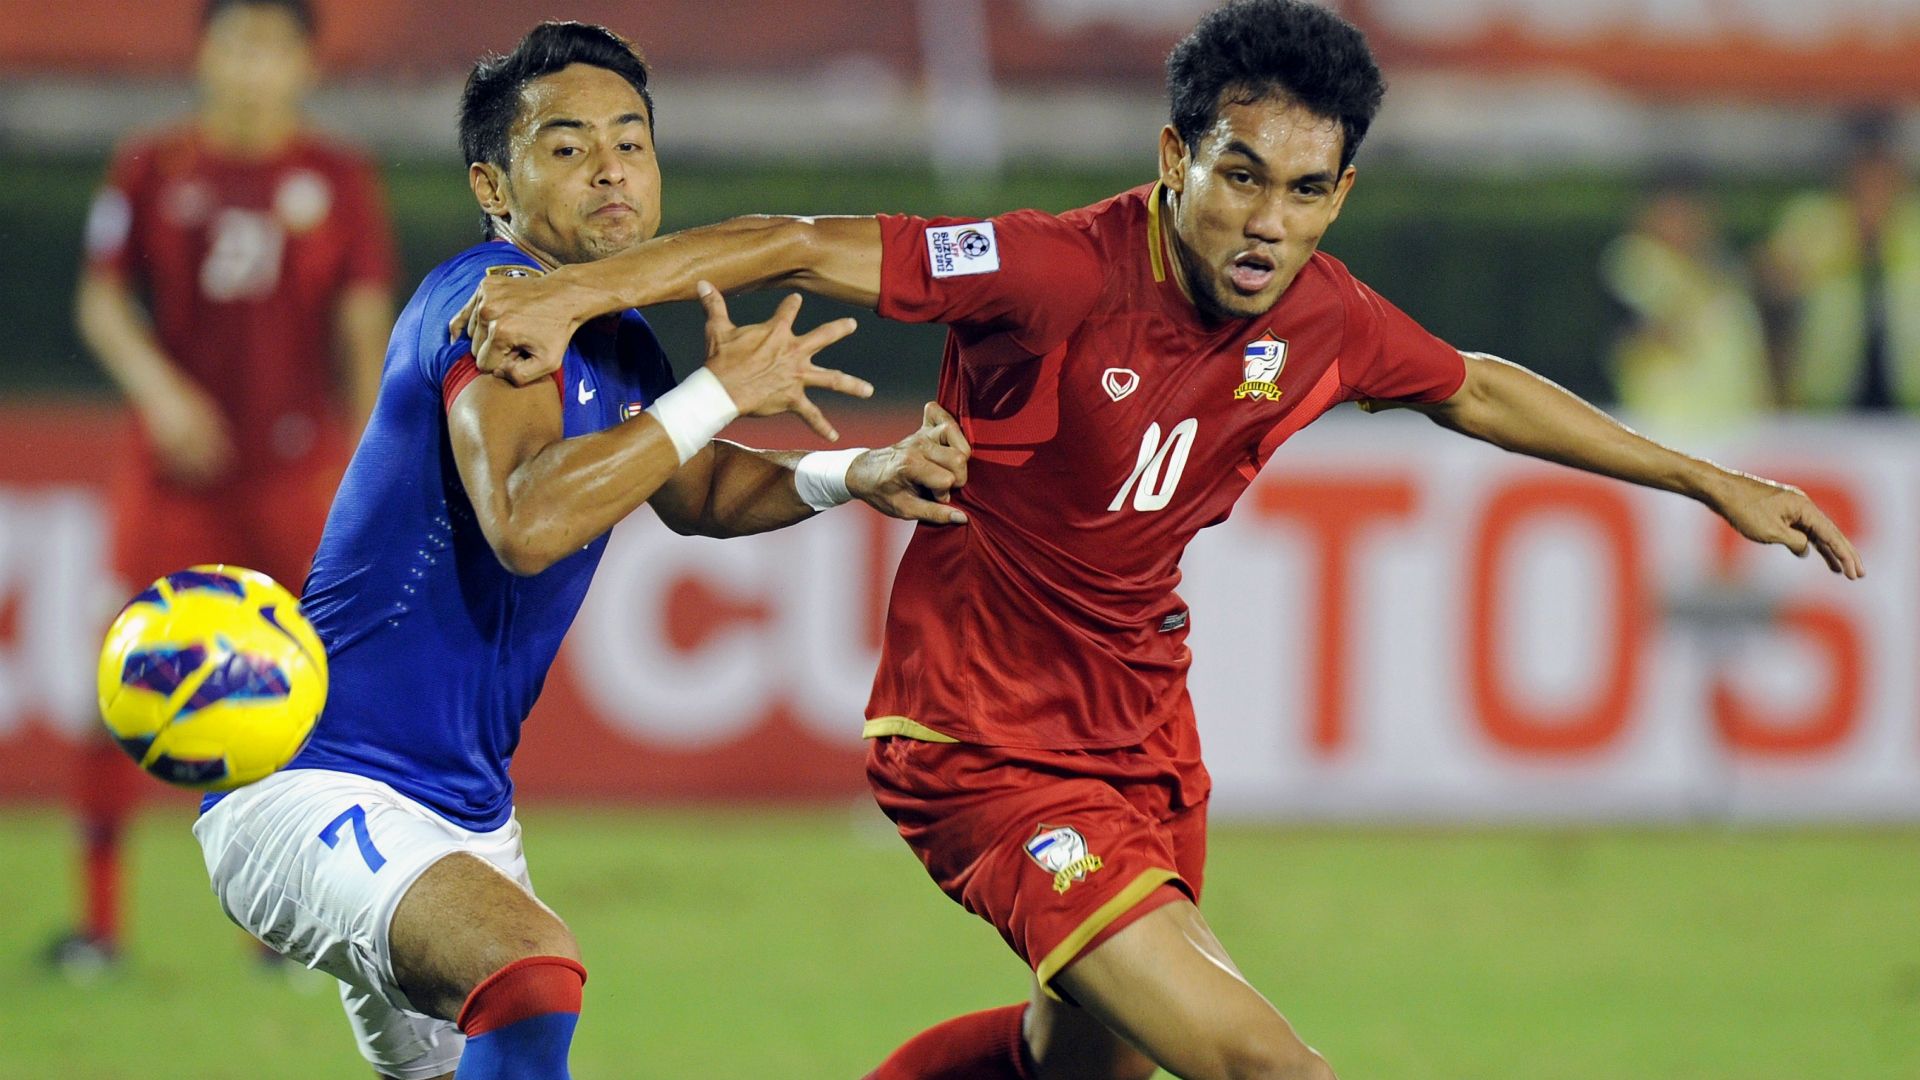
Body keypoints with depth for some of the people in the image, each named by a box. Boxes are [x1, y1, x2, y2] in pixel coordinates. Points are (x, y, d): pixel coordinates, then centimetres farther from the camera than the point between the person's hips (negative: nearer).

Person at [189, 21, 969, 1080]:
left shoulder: (615, 340, 12)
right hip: (307, 786, -10)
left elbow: (693, 494, 30)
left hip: (463, 812, 10)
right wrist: (722, 391, -25)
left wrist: (854, 474, 11)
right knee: (534, 973, -35)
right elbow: (524, 521, -33)